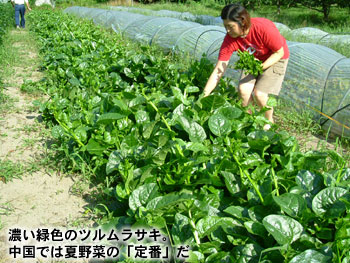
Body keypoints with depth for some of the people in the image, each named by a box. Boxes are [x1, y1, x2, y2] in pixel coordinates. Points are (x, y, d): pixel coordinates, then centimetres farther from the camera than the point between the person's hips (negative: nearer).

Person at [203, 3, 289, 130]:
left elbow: (279, 52, -20)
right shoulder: (230, 39, -24)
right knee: (243, 89, -16)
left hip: (275, 58, -4)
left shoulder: (264, 28, -36)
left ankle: (269, 121, 12)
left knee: (260, 94, -17)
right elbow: (218, 71, -23)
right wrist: (203, 96, -30)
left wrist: (262, 66, -37)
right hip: (253, 59, 4)